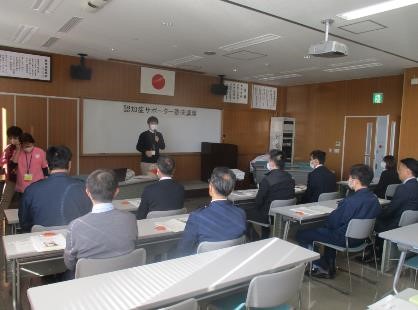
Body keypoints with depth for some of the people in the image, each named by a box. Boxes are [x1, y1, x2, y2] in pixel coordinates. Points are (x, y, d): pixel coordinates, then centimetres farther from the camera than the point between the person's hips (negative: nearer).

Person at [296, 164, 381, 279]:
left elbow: (333, 221, -17)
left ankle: (322, 268, 13)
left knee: (301, 234, -1)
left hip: (344, 239, -9)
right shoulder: (374, 199, -3)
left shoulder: (350, 201, -28)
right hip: (361, 237, 9)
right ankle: (329, 266, 34)